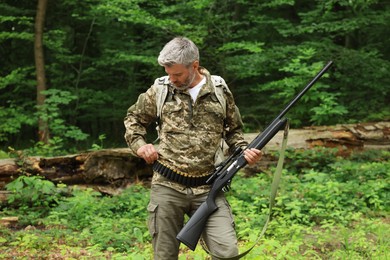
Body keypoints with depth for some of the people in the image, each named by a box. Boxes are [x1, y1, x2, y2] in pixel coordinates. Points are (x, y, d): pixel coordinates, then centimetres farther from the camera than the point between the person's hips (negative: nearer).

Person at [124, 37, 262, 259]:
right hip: (167, 187, 0)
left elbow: (234, 129, 16)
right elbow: (134, 118, 18)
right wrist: (139, 145, 1)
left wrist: (244, 151, -2)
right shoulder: (160, 89, 3)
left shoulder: (220, 91, 3)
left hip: (208, 188, 0)